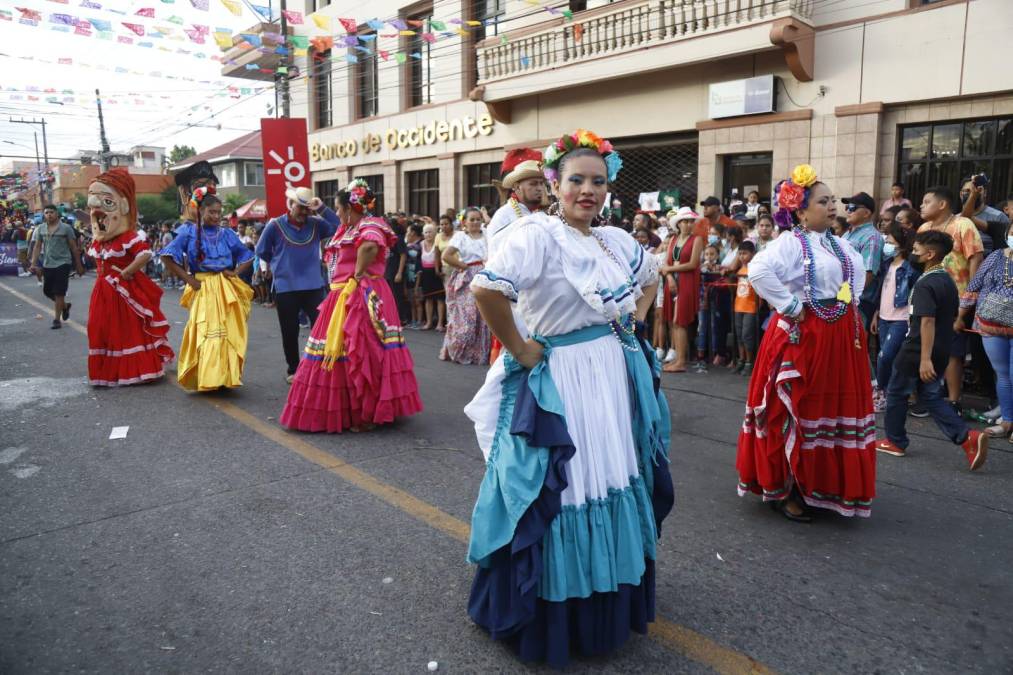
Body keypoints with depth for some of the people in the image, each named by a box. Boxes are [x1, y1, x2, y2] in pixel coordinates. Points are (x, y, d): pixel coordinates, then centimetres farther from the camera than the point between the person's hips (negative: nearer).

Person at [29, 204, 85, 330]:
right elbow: (37, 247, 9)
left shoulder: (66, 228, -6)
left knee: (59, 293, -4)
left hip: (62, 264, -5)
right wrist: (33, 264, 1)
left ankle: (57, 319, 5)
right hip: (47, 265, 5)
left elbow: (74, 247, -2)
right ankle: (65, 306, 36)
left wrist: (79, 265, -1)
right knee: (47, 291, 11)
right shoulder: (40, 229, 6)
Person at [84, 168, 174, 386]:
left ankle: (134, 369, 13)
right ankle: (109, 370, 25)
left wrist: (126, 272, -24)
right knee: (103, 330, 12)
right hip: (104, 292, 8)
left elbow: (145, 254, -33)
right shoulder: (98, 241, 8)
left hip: (125, 290, -8)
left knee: (129, 329, 1)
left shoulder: (130, 238, -19)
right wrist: (104, 273, 10)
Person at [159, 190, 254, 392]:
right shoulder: (189, 232, 1)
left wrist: (236, 272, 0)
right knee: (204, 333, -6)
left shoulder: (227, 234, 8)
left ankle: (227, 377, 14)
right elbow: (167, 256, -4)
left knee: (228, 333, 3)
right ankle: (205, 379, 2)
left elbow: (247, 257, 17)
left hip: (227, 289, 3)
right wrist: (188, 279, -8)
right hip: (202, 289, -3)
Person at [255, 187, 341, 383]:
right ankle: (293, 370, 24)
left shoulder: (315, 224, 1)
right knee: (290, 332, 9)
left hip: (314, 286, 1)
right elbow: (261, 251, 7)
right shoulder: (275, 225, -4)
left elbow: (339, 227, -12)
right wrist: (280, 264, 10)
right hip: (285, 288, -1)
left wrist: (322, 208, -14)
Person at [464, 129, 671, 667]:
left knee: (613, 484, 18)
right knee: (562, 495, 2)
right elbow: (486, 289, -31)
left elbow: (650, 279, 27)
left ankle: (610, 601, 41)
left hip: (617, 377, 8)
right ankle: (551, 615, 24)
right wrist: (519, 350, -22)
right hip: (559, 382, -8)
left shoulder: (615, 240, 8)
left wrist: (632, 324, 11)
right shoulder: (536, 234, -16)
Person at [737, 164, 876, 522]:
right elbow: (759, 270, -33)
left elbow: (859, 270, 31)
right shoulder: (791, 242, -15)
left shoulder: (839, 243, 12)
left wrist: (852, 302, 14)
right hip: (803, 337, -8)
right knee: (795, 414, 1)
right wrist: (790, 306, -24)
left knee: (837, 411, 14)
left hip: (842, 337, 8)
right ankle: (782, 490, 15)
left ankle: (824, 486, 31)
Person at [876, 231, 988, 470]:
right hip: (941, 351, 8)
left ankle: (895, 441, 21)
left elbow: (927, 321, -26)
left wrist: (925, 358, -29)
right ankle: (967, 437, -2)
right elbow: (953, 317, 18)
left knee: (896, 393, 9)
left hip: (917, 351, -8)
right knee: (931, 396, 14)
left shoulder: (925, 284, -18)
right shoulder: (948, 281, 10)